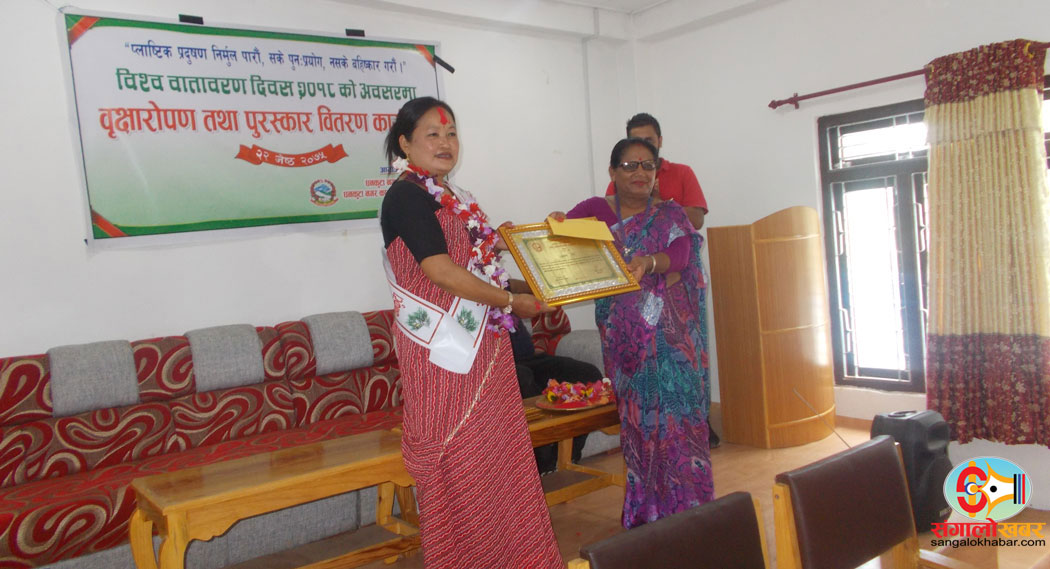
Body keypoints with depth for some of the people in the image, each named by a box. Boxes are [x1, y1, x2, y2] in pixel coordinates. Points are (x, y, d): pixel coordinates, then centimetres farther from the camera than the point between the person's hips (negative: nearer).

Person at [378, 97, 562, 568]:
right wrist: (512, 301, -12)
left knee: (494, 453, 13)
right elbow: (441, 272, -19)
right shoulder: (407, 196, -11)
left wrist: (495, 243, 8)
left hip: (481, 346, 9)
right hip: (442, 352, -8)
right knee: (457, 464, 1)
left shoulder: (451, 196, 15)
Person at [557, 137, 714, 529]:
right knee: (638, 418, 3)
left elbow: (681, 253, -11)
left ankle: (685, 507, 7)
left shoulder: (670, 215, 7)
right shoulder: (595, 211, 7)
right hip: (623, 336, 0)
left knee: (675, 415, -4)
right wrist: (557, 224, -29)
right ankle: (645, 510, 14)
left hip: (670, 333, 0)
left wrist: (648, 263, -32)